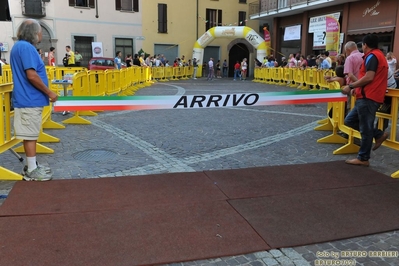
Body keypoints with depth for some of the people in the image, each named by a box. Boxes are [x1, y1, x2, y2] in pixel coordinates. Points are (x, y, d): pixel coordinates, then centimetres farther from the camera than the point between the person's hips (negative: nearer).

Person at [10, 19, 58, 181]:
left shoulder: (19, 46, 16)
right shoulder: (26, 47, -17)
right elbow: (32, 76, -25)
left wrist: (45, 92, 23)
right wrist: (49, 92, -16)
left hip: (27, 99, 10)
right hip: (29, 100, -10)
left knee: (31, 134, 15)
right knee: (30, 135, -3)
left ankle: (32, 166, 24)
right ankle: (31, 171, 4)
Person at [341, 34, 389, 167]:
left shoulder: (371, 56, -10)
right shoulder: (378, 55, 22)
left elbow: (369, 77, -21)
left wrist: (351, 86, -14)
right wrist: (357, 88, 18)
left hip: (368, 97, -10)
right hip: (368, 97, 10)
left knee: (365, 128, -4)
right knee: (350, 120, 13)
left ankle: (363, 158, 3)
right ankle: (379, 134, 15)